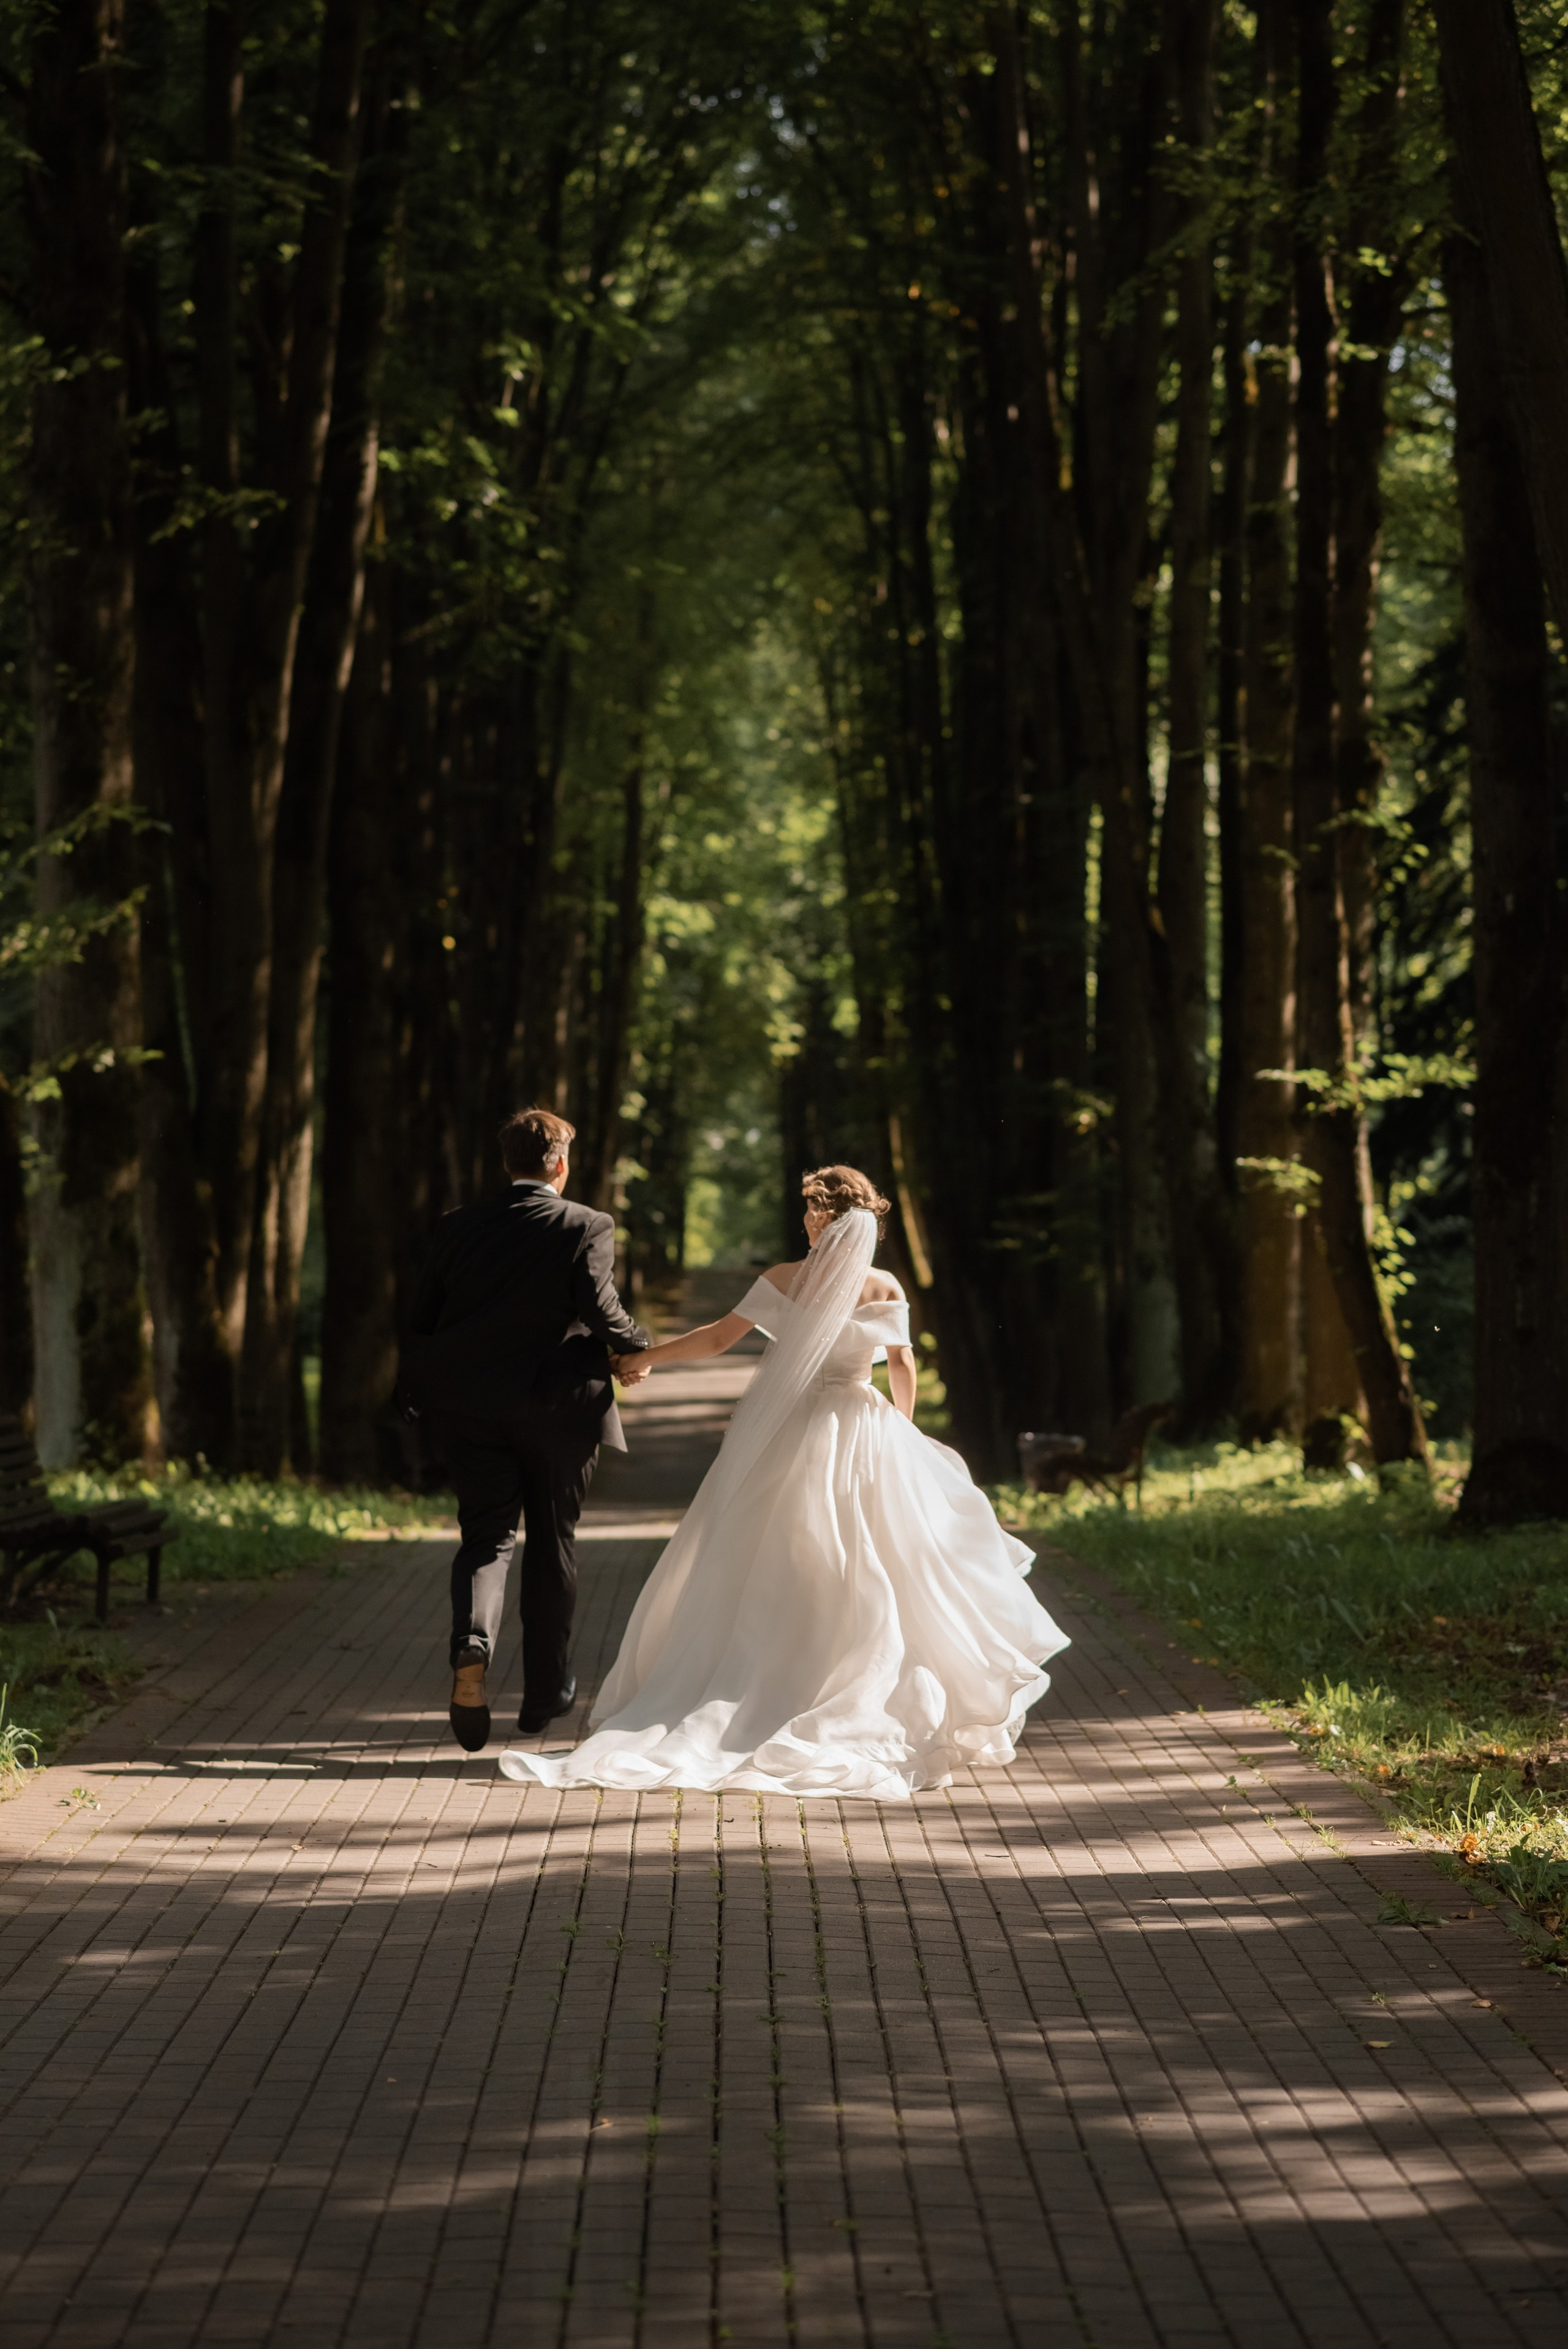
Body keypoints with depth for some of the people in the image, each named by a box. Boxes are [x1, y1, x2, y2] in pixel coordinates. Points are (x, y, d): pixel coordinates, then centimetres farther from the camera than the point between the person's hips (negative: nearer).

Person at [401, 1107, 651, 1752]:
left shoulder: (461, 1226, 4)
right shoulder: (586, 1227, -6)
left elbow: (421, 1312, 5)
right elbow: (600, 1309, -17)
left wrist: (431, 1384, 18)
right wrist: (637, 1349, 2)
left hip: (469, 1406, 2)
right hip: (557, 1405, -2)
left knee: (487, 1537, 7)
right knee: (552, 1544, 13)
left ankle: (473, 1645, -23)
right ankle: (545, 1691, 20)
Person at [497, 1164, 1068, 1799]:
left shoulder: (785, 1280, -6)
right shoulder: (885, 1290, -3)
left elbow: (718, 1338, -6)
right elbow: (903, 1366, 3)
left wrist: (647, 1357, 5)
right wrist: (902, 1426, 19)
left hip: (785, 1435, 0)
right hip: (863, 1435, 1)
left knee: (765, 1576, 7)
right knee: (867, 1582, 7)